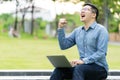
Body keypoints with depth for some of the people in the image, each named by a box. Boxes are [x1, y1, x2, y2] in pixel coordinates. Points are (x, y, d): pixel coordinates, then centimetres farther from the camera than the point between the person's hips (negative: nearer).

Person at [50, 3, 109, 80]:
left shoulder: (101, 30, -5)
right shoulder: (77, 31, 15)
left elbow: (101, 53, -15)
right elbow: (64, 46, 12)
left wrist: (84, 61, -25)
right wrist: (60, 28, 1)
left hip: (99, 68, -6)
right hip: (83, 66, 6)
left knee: (79, 69, -35)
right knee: (60, 69, -19)